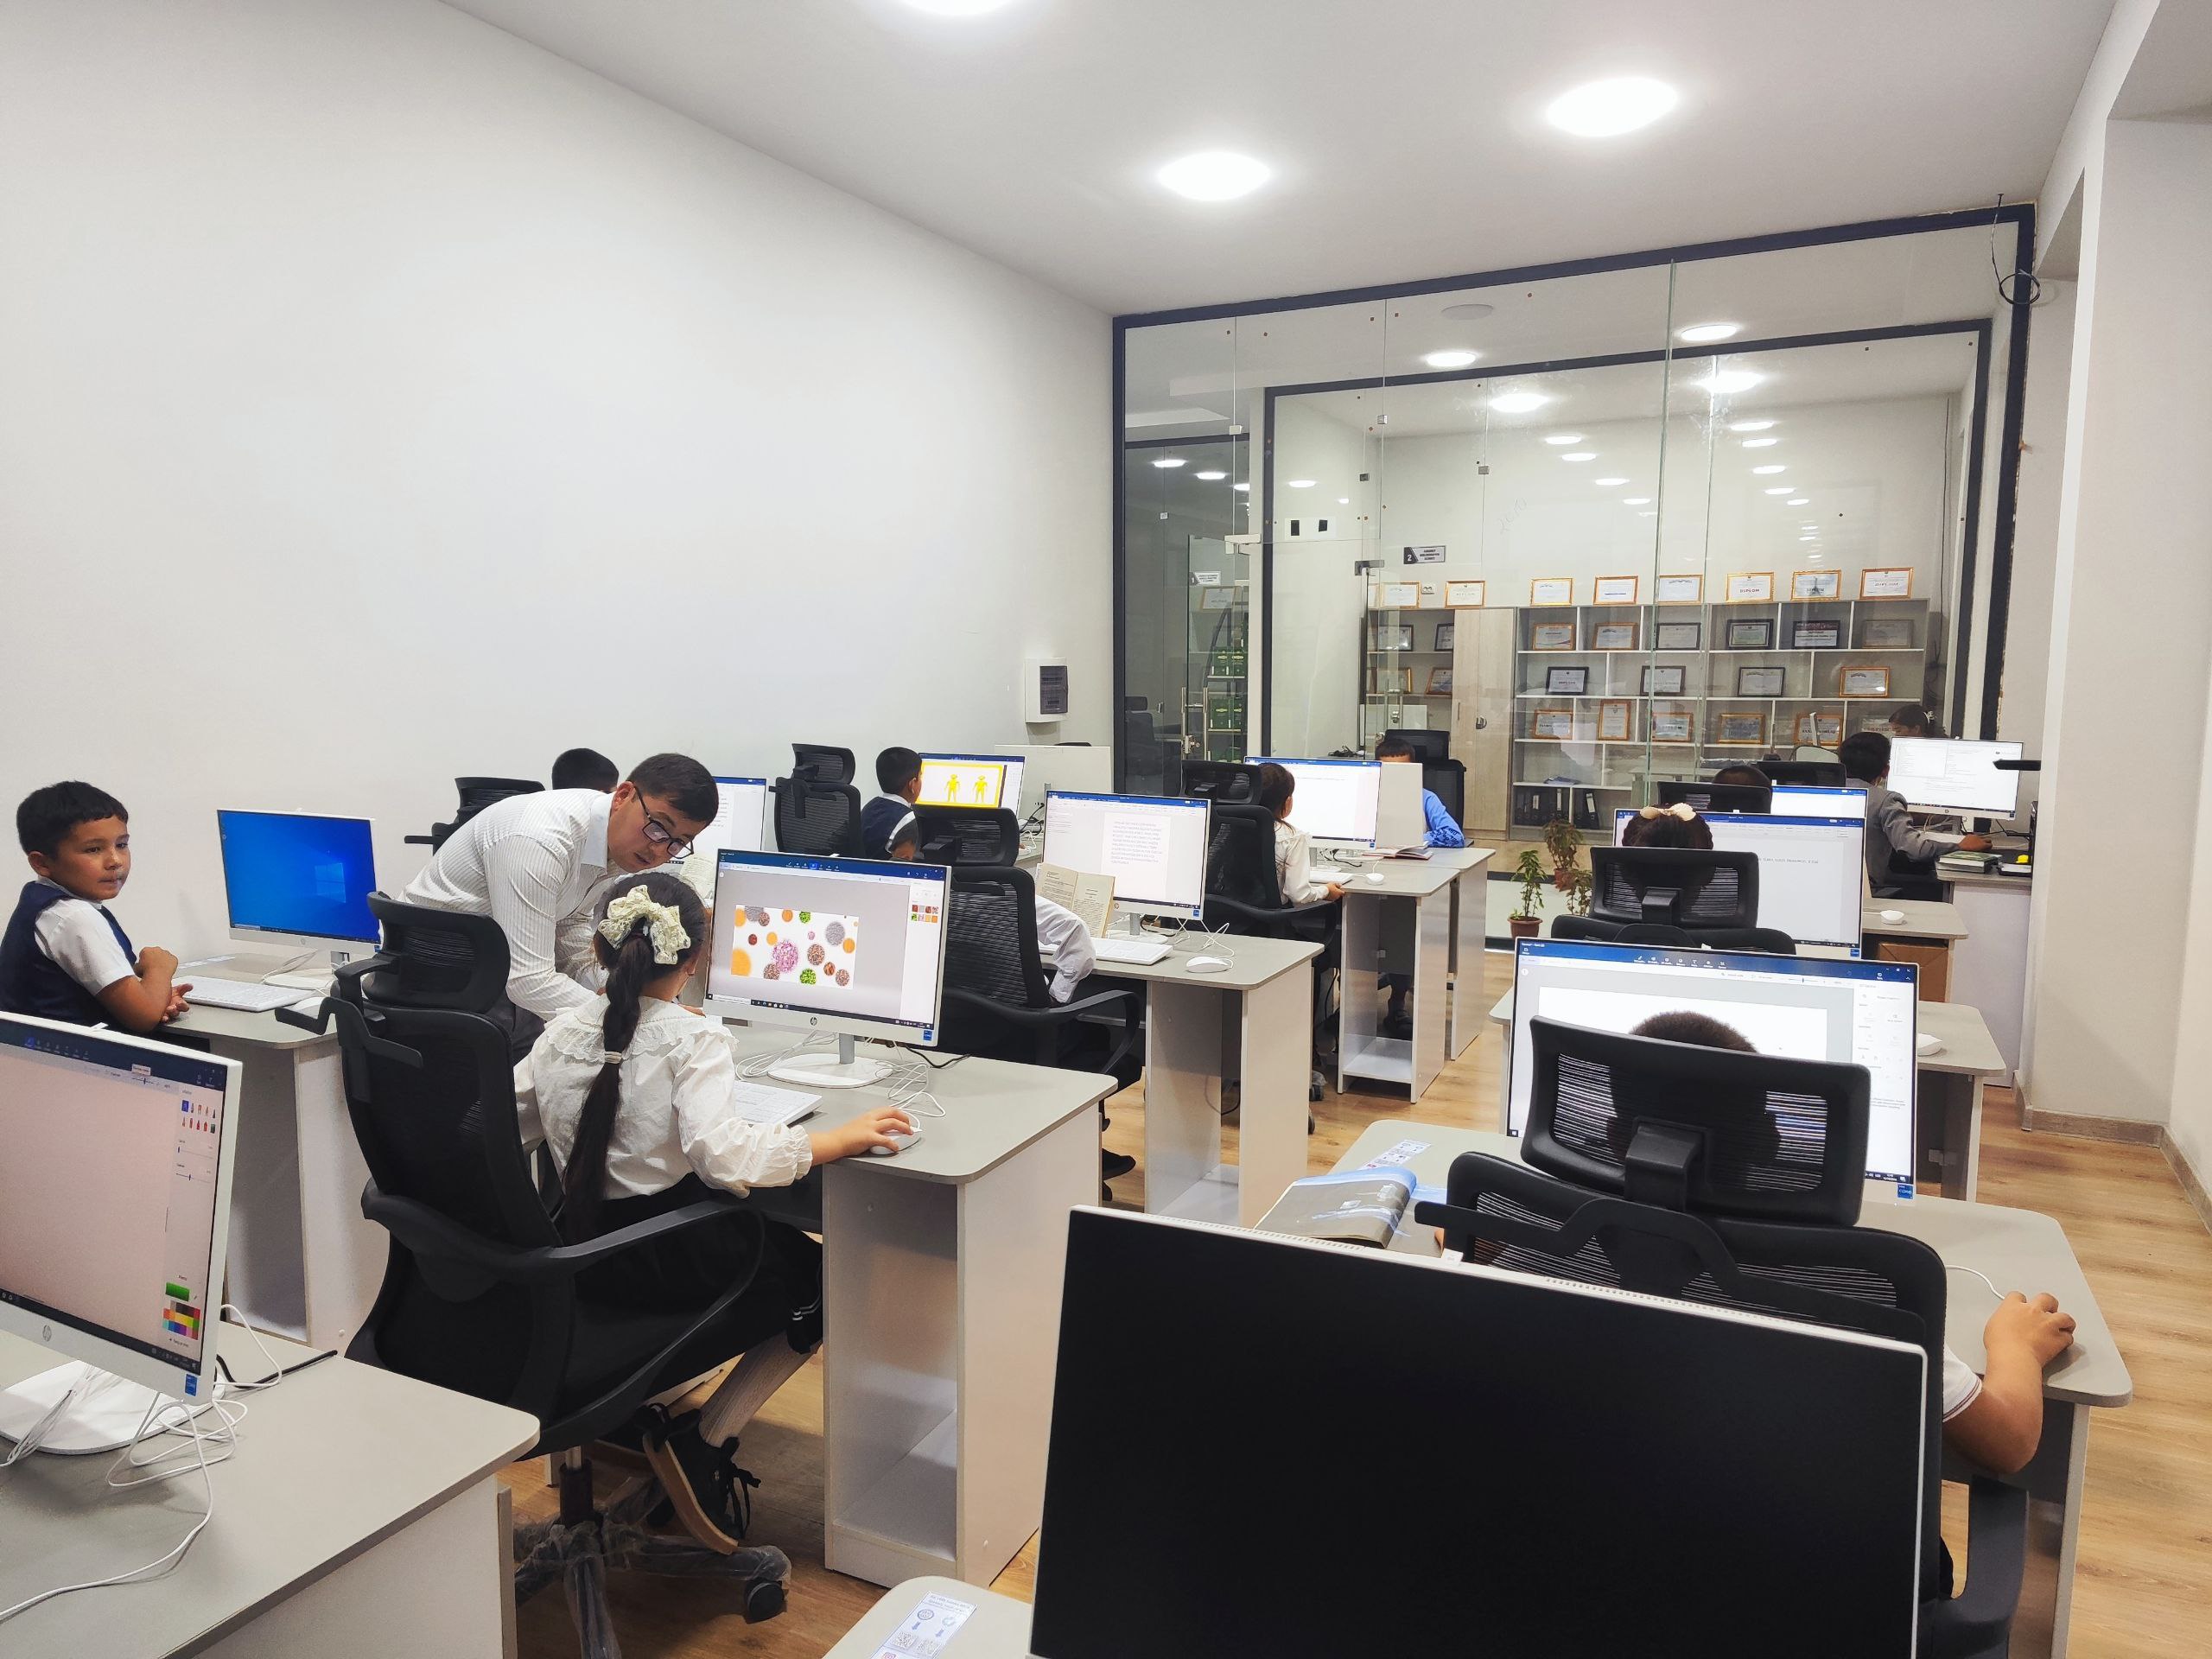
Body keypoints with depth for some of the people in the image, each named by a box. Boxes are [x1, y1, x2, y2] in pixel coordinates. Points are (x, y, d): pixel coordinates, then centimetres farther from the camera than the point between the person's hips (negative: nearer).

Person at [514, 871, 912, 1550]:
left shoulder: (562, 1030, 1)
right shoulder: (692, 1040, -18)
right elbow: (721, 1153, -31)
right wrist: (842, 1138, -25)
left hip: (582, 1254, 7)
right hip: (670, 1259, -7)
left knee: (779, 1241, 28)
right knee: (824, 1281, 12)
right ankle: (704, 1443, 3)